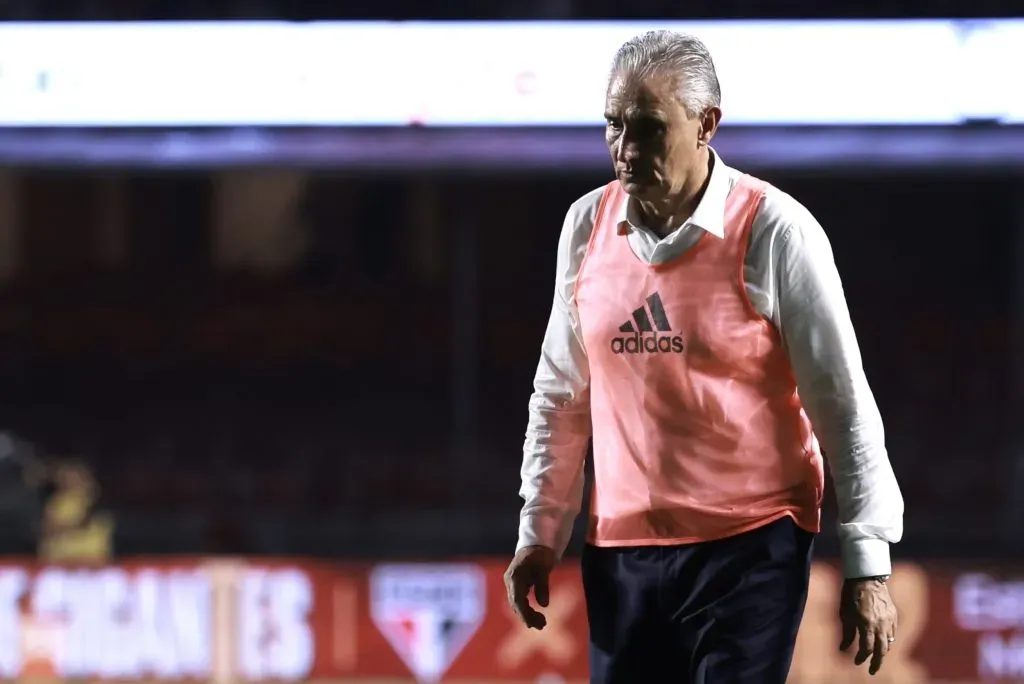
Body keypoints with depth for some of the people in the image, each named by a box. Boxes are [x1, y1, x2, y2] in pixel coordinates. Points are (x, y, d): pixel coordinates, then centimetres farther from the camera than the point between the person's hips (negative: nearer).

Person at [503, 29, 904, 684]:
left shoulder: (774, 231, -9)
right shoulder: (588, 226, 6)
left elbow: (843, 405, -6)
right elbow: (560, 397, 16)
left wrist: (869, 563, -7)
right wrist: (539, 532, 14)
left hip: (750, 548, -5)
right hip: (622, 549, 5)